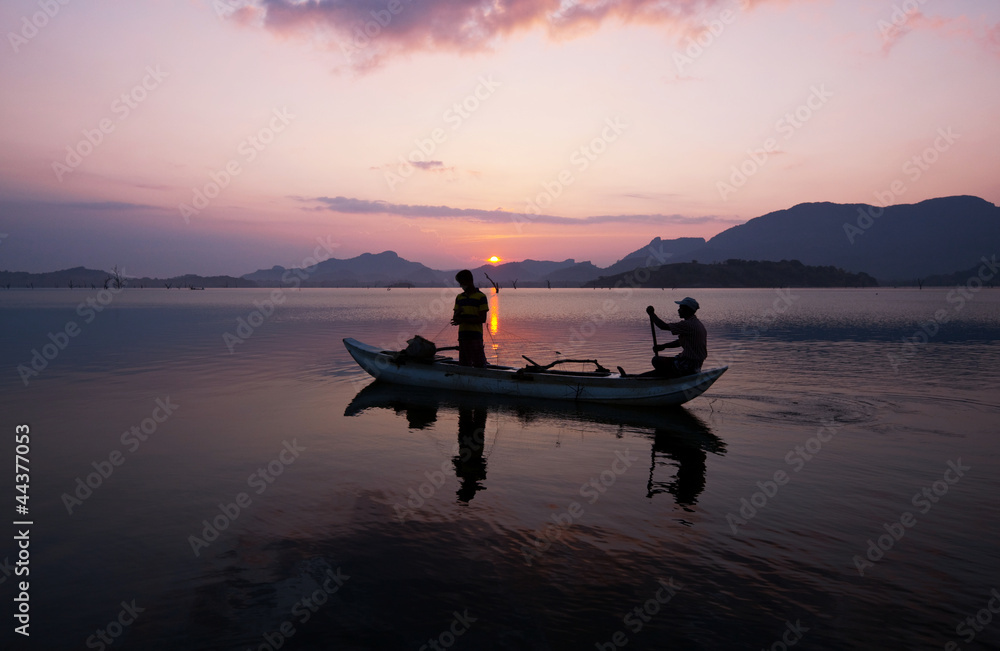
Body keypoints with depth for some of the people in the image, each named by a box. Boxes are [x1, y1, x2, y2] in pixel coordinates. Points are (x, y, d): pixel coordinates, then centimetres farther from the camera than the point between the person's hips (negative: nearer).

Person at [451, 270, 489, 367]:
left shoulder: (480, 296, -1)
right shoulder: (459, 297, 15)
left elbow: (482, 319, -8)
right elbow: (455, 318, 16)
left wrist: (463, 320, -16)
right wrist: (458, 313, -9)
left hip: (475, 335, -5)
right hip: (462, 335, 5)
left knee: (479, 364, -7)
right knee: (464, 364, 7)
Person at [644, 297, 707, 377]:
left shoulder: (688, 325, -20)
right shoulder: (697, 324, 14)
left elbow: (664, 326, -21)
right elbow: (680, 342, 19)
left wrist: (652, 314, -6)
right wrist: (664, 346, 10)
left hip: (688, 366, -10)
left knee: (656, 360, -9)